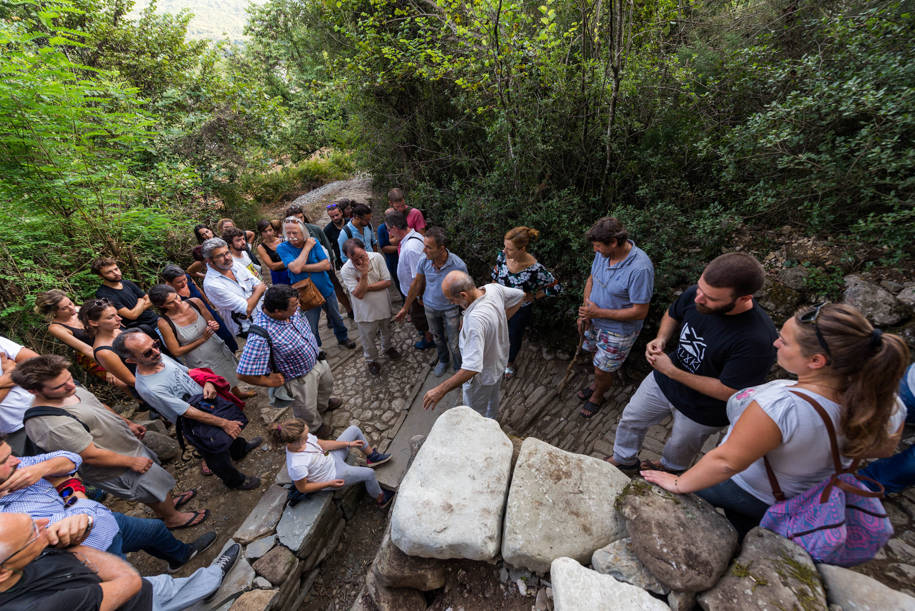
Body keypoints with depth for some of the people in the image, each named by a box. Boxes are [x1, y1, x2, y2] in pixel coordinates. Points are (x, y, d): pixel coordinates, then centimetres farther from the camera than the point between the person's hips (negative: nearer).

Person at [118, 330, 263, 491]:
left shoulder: (160, 357, -12)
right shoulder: (148, 388, -33)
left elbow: (189, 372, 4)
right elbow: (189, 413, -30)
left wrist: (208, 383, -17)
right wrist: (223, 423, -26)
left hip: (208, 401, 7)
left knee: (234, 429, 31)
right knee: (219, 459, 16)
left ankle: (240, 449, 62)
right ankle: (235, 481, 43)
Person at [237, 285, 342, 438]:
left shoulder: (293, 310, -18)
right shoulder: (260, 336, -40)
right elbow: (244, 374, -35)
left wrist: (316, 350, 9)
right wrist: (270, 382, -20)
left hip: (317, 360, 7)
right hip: (300, 379, -7)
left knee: (327, 385, 35)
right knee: (308, 411, 20)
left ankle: (323, 404, 67)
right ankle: (316, 429, 53)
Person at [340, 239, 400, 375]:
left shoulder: (377, 257, -17)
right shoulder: (346, 271, -22)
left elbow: (387, 282, -16)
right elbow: (359, 294, -26)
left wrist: (366, 287, -23)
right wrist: (364, 274, -34)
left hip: (384, 305, 3)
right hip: (366, 311, -2)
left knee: (387, 331, 27)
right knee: (368, 338, 15)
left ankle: (388, 348, 56)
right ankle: (371, 360, 42)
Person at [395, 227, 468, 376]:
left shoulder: (458, 266, -31)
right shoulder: (424, 261, -21)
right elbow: (416, 284, -4)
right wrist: (405, 308, 4)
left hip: (451, 309, -3)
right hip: (430, 307, 4)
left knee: (454, 343, 12)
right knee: (438, 337, 26)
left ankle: (459, 369, 41)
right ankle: (443, 360, 56)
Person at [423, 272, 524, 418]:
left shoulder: (475, 320, -45)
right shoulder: (494, 288, -21)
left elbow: (472, 368, -45)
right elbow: (520, 295, 1)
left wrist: (441, 390, -38)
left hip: (482, 377, -9)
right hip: (499, 362, 9)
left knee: (475, 414, 21)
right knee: (492, 397, 37)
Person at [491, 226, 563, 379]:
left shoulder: (535, 269, -33)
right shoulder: (503, 255, -20)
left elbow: (556, 288, -18)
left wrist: (533, 296, -16)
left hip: (520, 310, -3)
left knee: (515, 338, 22)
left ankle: (510, 363, 54)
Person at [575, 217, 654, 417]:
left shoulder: (640, 268, -33)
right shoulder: (603, 253, -12)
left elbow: (640, 312, -27)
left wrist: (599, 312, -24)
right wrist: (585, 312, -6)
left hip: (619, 331, -6)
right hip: (595, 321, 6)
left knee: (602, 370, 11)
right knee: (596, 361, 28)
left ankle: (597, 396, 42)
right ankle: (597, 382, 58)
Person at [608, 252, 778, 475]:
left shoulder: (757, 340, -38)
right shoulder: (695, 294, -22)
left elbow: (728, 392, -29)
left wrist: (672, 371, -28)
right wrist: (661, 339, -17)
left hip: (703, 411, -4)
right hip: (663, 381, 5)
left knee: (679, 447, 27)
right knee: (630, 419, 22)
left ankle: (667, 467, 63)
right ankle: (624, 459, 52)